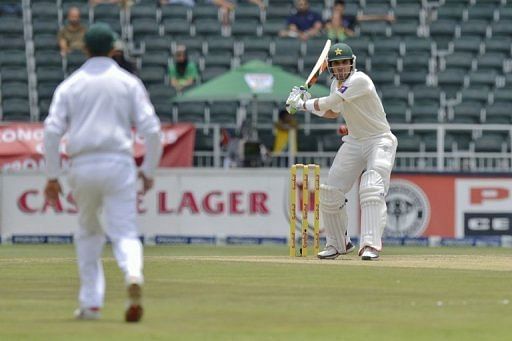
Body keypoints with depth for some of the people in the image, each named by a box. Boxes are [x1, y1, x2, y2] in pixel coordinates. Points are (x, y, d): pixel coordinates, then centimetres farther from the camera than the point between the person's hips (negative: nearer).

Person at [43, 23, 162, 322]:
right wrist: (149, 170, 9)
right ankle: (133, 274, -35)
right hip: (119, 163, -1)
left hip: (82, 166, 1)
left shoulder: (70, 85, 8)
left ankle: (91, 303, 16)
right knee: (124, 232, -3)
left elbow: (52, 130, 0)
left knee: (88, 233, 20)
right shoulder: (129, 82, 6)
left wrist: (52, 176, 3)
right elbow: (151, 129, -1)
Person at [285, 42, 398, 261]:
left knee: (372, 191, -26)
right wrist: (305, 103, 7)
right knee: (330, 193, 3)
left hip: (379, 141, -8)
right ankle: (337, 243, 21)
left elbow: (327, 104, -24)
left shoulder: (359, 80, -22)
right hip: (354, 142, 8)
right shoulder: (336, 83, 6)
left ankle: (371, 245, -31)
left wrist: (303, 104, -9)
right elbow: (333, 112, 20)